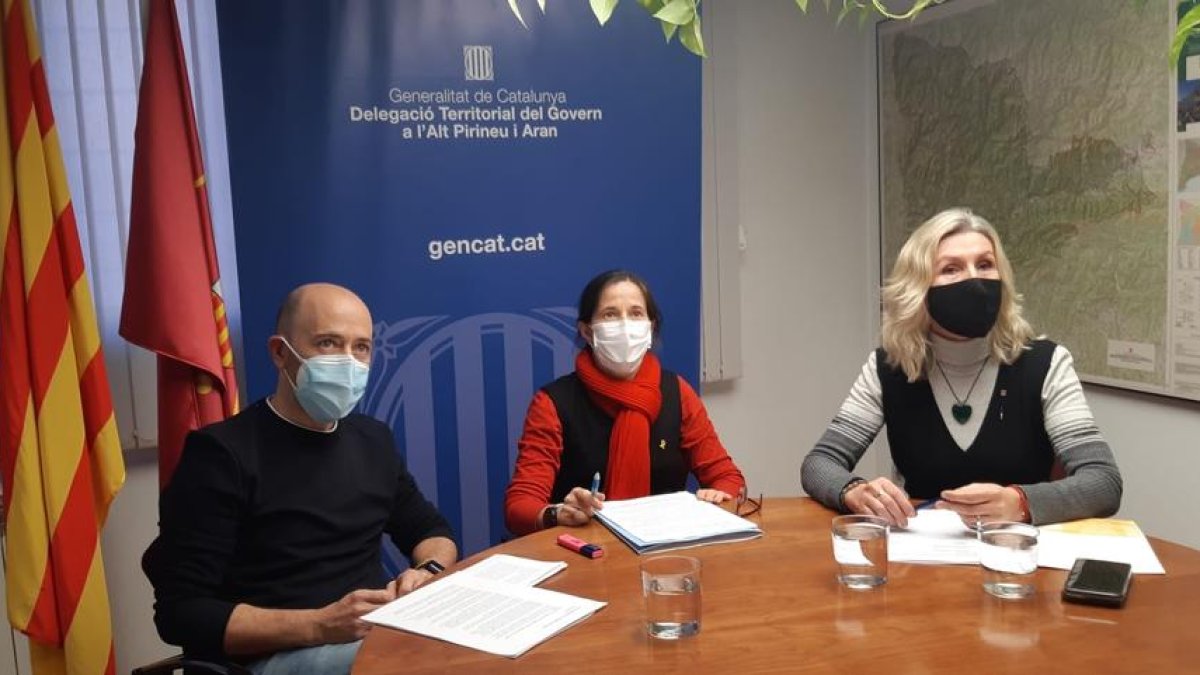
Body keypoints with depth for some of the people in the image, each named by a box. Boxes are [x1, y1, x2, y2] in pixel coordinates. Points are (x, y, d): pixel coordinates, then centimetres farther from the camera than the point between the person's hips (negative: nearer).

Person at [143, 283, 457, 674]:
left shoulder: (373, 440, 10)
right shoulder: (222, 453, -10)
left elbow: (431, 530, 21)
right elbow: (181, 612, -13)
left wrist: (427, 573, -4)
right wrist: (318, 626, -25)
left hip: (381, 634, 7)